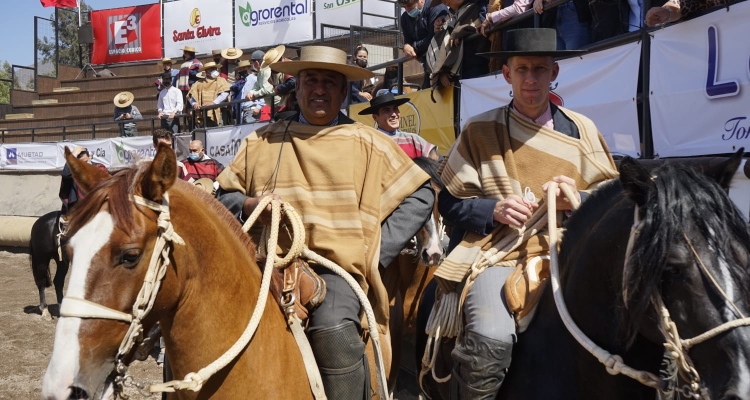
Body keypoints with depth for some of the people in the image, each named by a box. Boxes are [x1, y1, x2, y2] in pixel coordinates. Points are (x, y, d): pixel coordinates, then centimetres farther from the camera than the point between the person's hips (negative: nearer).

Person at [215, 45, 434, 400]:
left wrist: (377, 251, 1)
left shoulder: (368, 145, 11)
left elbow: (419, 196, 11)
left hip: (337, 267, -2)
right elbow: (224, 195, 23)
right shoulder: (262, 141, 17)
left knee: (334, 330, -33)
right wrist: (249, 205, -2)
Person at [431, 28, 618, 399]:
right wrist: (493, 210, -11)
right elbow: (450, 202, 8)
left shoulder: (581, 129, 14)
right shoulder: (480, 131, 8)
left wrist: (579, 199, -7)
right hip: (498, 250, -2)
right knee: (492, 336, -30)